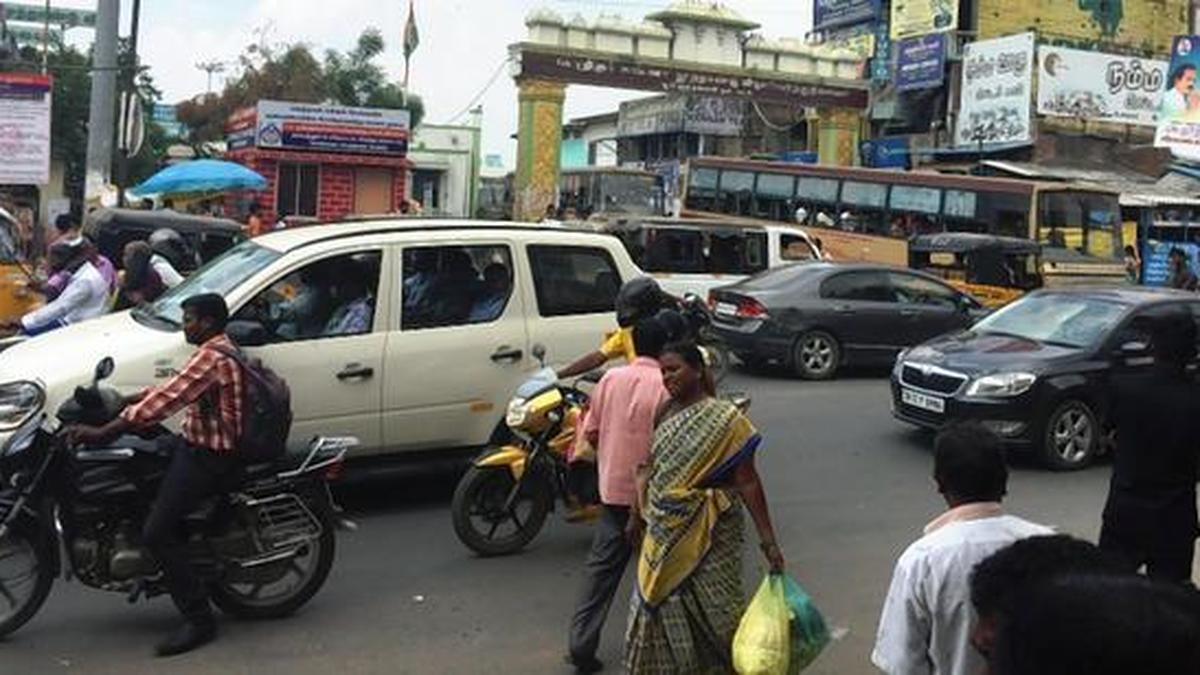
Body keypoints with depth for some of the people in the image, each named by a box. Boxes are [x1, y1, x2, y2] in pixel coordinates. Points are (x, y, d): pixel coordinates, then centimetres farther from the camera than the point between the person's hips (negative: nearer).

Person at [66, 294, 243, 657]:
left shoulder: (212, 357, -20)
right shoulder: (221, 349, 13)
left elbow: (167, 400, -28)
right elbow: (173, 390, 21)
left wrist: (102, 432, -28)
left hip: (207, 455, -11)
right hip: (197, 442, 11)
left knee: (157, 533, -15)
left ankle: (198, 619, -12)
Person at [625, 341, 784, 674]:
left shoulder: (724, 419, -14)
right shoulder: (665, 413, 4)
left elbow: (748, 482, -14)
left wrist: (767, 538, -16)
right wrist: (637, 514, 17)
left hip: (706, 535, -6)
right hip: (664, 534, 6)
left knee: (711, 612, 4)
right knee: (663, 611, 13)